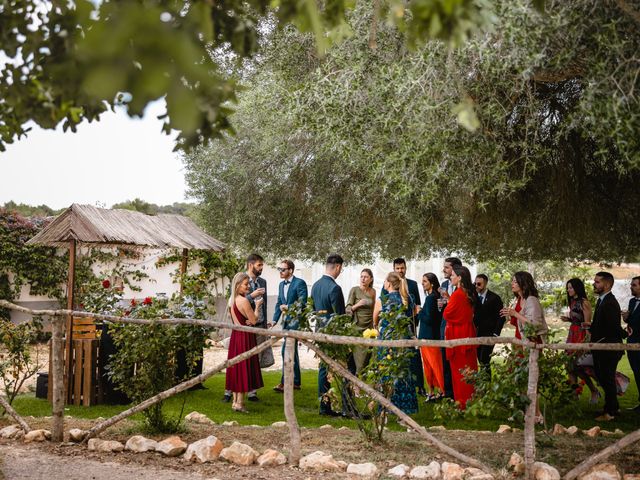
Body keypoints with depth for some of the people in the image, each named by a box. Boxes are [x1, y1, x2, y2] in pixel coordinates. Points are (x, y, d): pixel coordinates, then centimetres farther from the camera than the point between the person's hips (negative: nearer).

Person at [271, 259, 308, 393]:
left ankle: (285, 383, -11)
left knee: (287, 350, -13)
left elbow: (302, 303, -14)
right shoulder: (281, 284, 15)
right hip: (286, 322, 9)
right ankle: (296, 382, 21)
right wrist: (275, 320, 4)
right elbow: (279, 303, 15)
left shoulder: (299, 283, -10)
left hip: (295, 321, -9)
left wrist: (288, 307, -13)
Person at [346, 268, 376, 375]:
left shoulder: (373, 291, 9)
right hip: (357, 328, -4)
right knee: (359, 361, -9)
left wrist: (375, 325, 20)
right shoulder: (354, 290, -4)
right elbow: (347, 309, -4)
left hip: (369, 328, 4)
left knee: (367, 359, 2)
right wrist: (357, 305, -22)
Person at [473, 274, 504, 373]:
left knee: (484, 361, -13)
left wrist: (495, 334, -11)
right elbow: (473, 315, 12)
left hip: (489, 335, -4)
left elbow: (500, 317, -5)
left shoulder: (494, 298, -4)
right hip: (477, 334, 5)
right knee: (481, 360, 5)